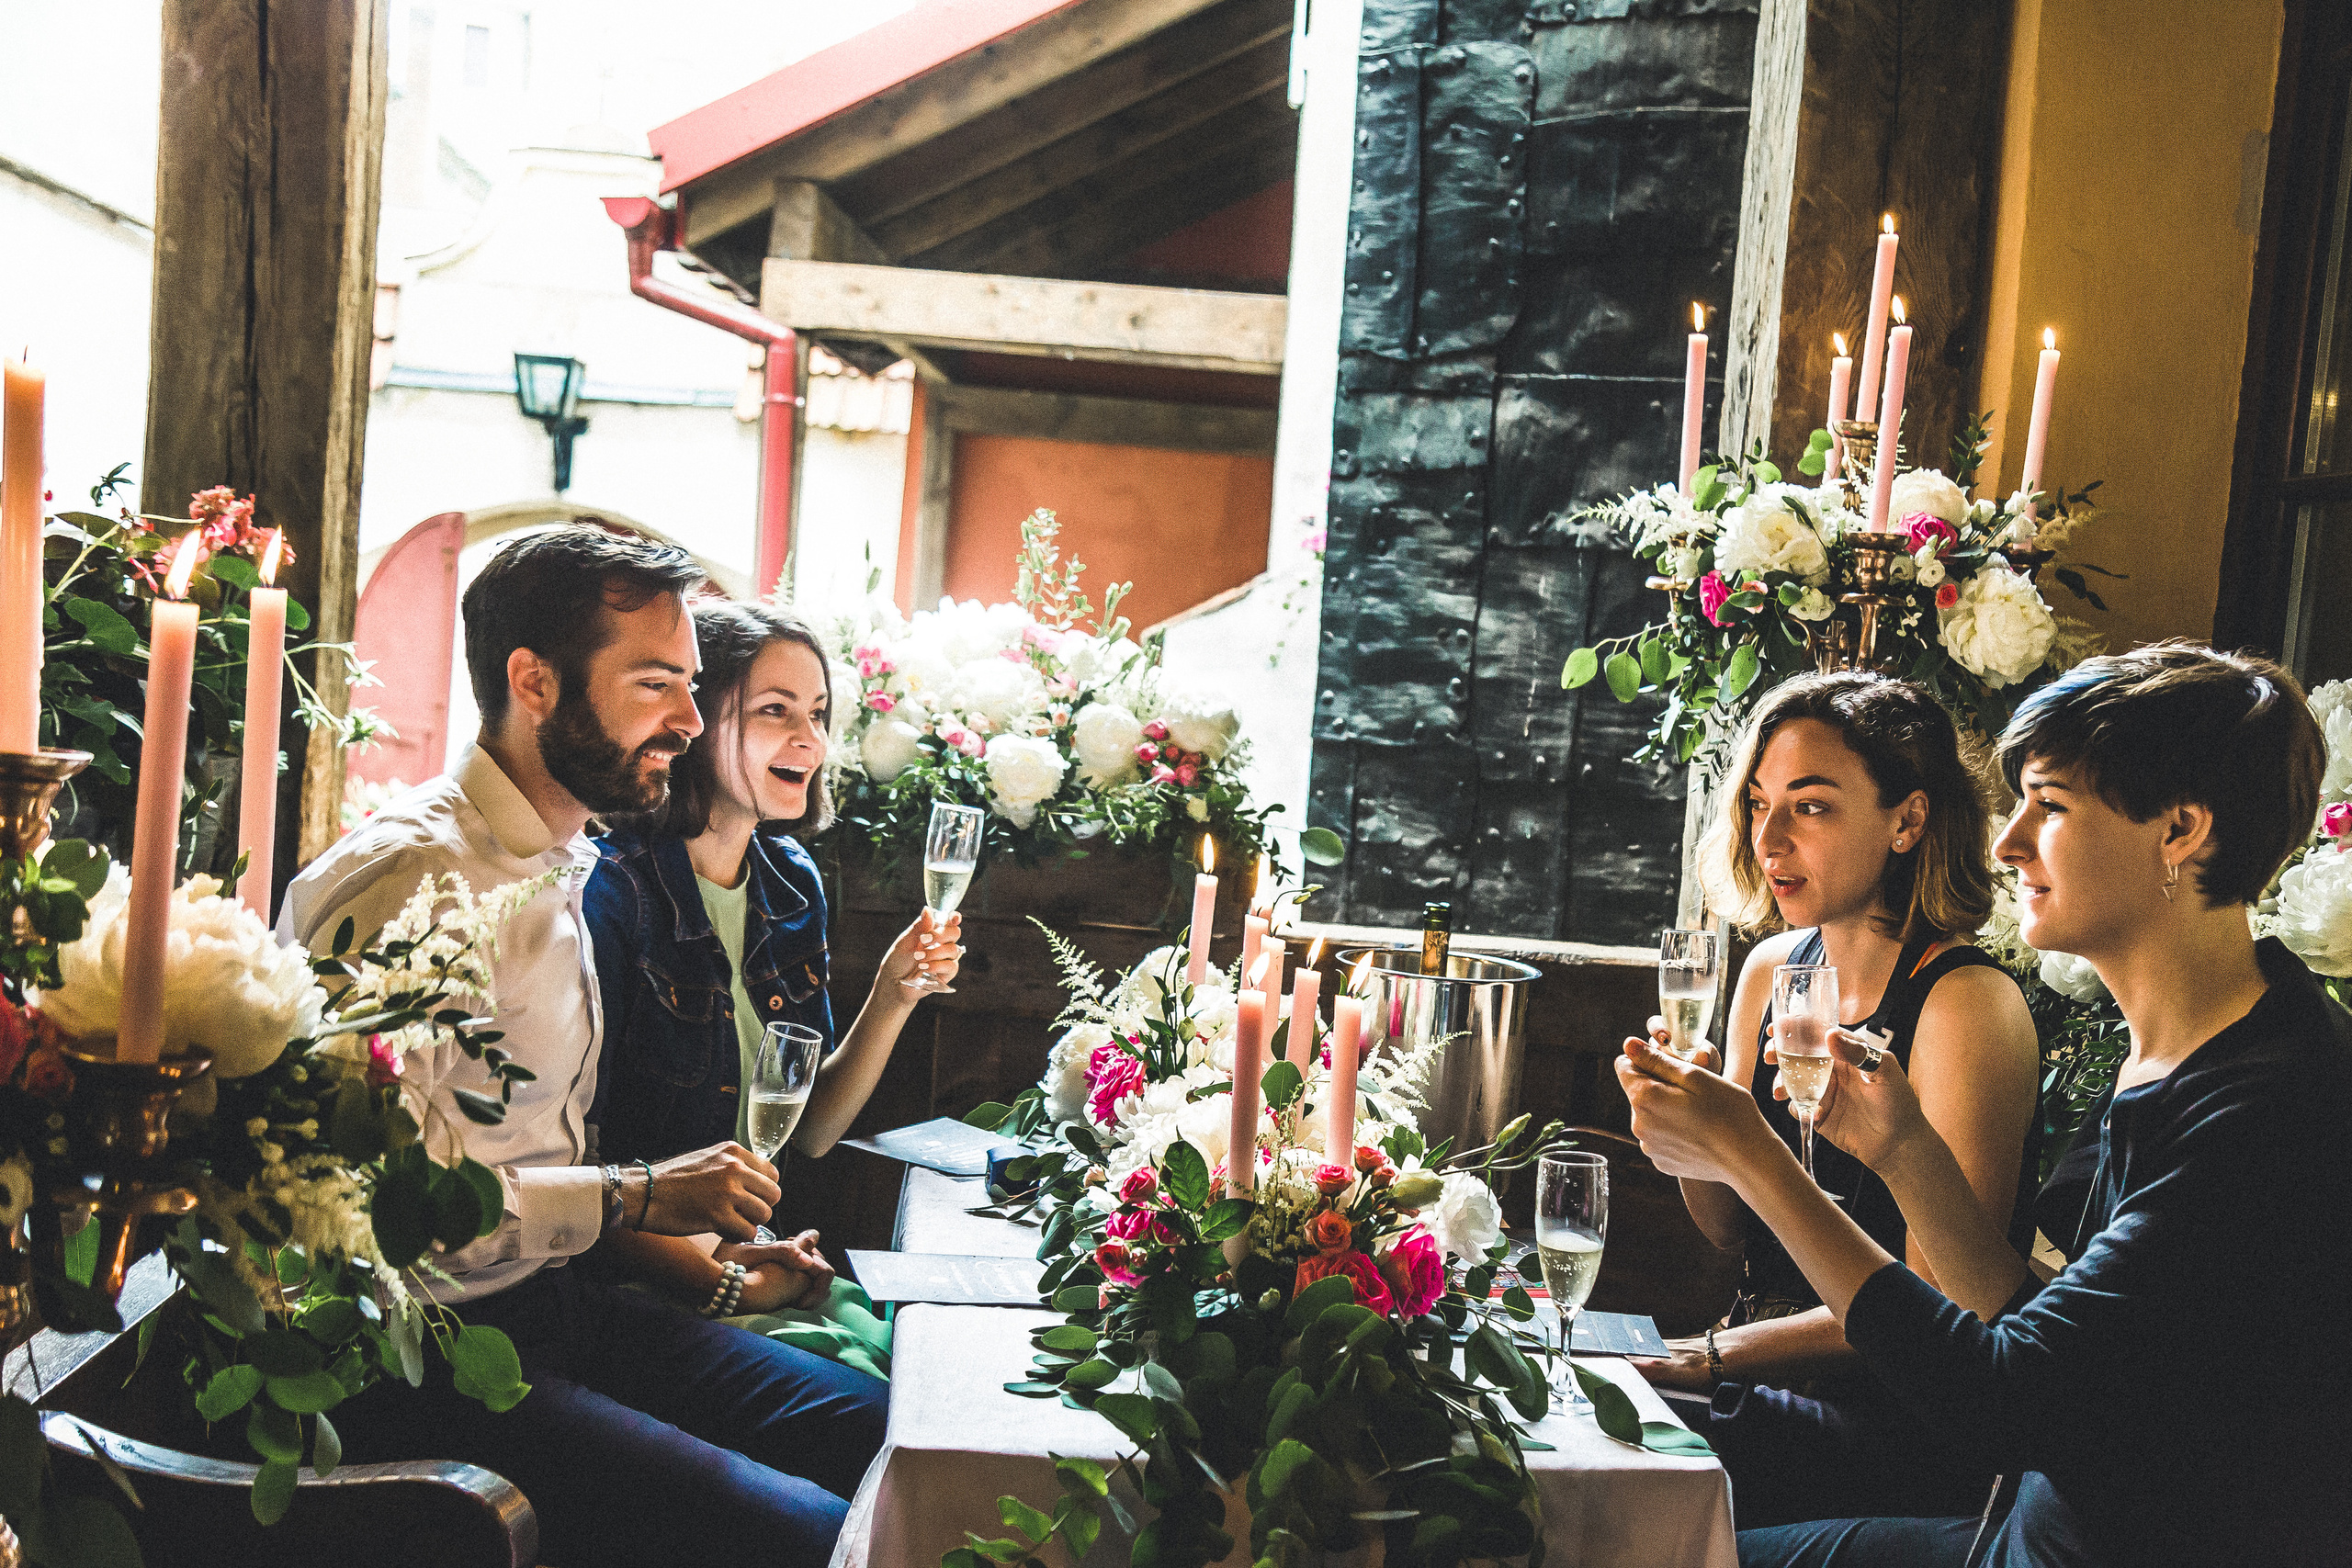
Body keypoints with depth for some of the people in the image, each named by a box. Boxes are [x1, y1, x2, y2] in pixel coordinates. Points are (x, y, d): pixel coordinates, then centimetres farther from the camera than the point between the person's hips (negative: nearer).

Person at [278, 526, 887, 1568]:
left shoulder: (560, 868, 15)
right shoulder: (406, 878, -17)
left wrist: (695, 1254, 7)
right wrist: (634, 1198, -19)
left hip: (555, 1305, 9)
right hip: (419, 1356, -9)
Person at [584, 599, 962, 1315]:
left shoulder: (792, 882, 6)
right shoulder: (610, 887, -16)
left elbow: (808, 1134, 9)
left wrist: (894, 996, -4)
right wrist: (720, 1284, -20)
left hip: (755, 1253, 6)